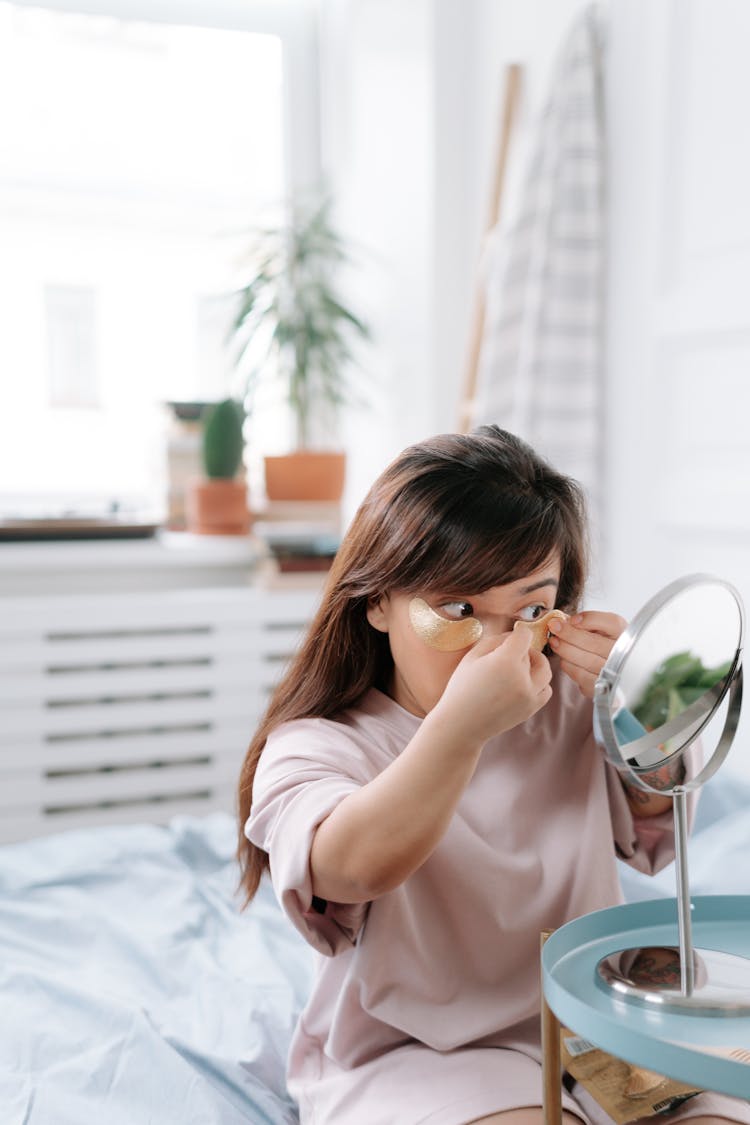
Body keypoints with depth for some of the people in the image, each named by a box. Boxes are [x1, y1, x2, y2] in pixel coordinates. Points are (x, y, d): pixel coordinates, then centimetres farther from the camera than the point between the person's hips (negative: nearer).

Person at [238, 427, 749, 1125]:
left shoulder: (569, 709, 2)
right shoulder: (318, 747, -14)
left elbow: (652, 832, 13)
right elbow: (351, 869, -34)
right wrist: (462, 725, -47)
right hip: (412, 1059, -4)